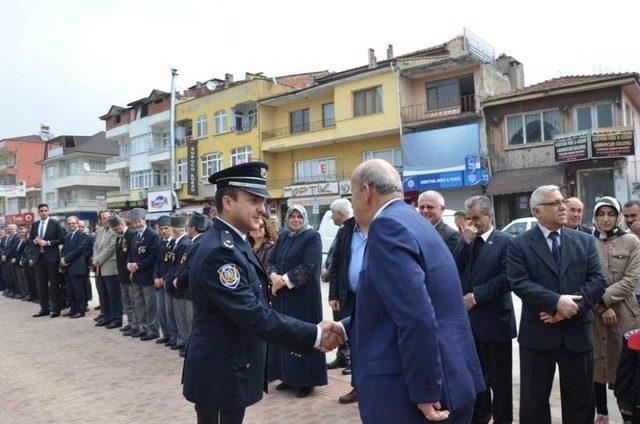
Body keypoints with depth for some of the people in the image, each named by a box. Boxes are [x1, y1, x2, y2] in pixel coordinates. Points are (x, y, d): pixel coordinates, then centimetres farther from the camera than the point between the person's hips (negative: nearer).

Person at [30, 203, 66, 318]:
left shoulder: (55, 223, -3)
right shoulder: (34, 225, 11)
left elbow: (61, 239, -5)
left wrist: (47, 243, -15)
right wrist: (35, 241, -5)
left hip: (51, 257, -5)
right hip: (39, 257, 5)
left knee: (54, 284, 0)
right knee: (41, 284, 8)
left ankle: (55, 309, 5)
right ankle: (44, 308, 16)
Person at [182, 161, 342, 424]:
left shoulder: (233, 243, 7)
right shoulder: (218, 251, -25)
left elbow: (254, 307, 11)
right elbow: (253, 316, -28)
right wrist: (315, 335, -25)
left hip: (232, 368, 10)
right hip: (221, 373, -10)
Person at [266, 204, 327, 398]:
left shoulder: (312, 236, -7)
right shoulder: (283, 238, 13)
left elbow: (309, 267, -16)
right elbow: (271, 261, 10)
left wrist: (284, 279, -16)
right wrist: (274, 276, -12)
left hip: (303, 294, -6)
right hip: (281, 294, 6)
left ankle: (306, 380, 10)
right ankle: (288, 376, 21)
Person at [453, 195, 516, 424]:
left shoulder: (505, 241, -6)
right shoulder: (464, 241, 10)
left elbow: (506, 279, -15)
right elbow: (453, 271, -3)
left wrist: (476, 296, -15)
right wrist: (466, 241, -11)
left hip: (494, 319, -5)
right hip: (468, 318, 5)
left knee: (499, 377, 9)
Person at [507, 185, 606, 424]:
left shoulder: (585, 241, 7)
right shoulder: (519, 245, -3)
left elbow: (597, 280, -2)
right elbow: (519, 283, -13)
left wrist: (571, 307, -15)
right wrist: (557, 301, -22)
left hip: (577, 332, 3)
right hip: (538, 333, -2)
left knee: (580, 399, 15)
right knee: (534, 400, 10)